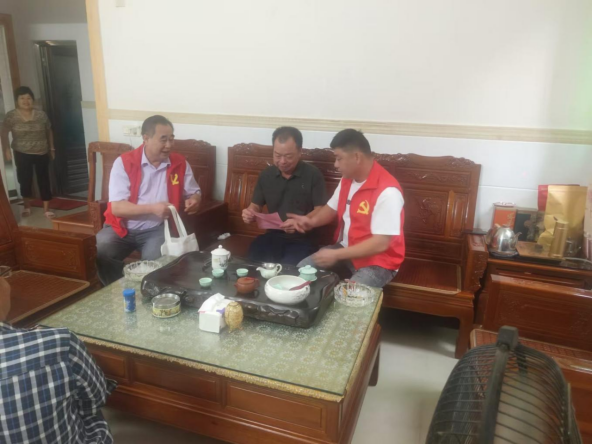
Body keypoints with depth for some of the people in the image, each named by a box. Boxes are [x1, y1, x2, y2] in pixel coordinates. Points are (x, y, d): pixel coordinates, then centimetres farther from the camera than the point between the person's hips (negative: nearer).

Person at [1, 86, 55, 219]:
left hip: (42, 153, 1)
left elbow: (49, 132, 8)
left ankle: (46, 209, 12)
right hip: (22, 154, 0)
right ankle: (27, 207, 29)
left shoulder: (41, 115, -3)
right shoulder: (11, 116, -7)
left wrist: (52, 148, 11)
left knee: (44, 181, 2)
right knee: (25, 181, 8)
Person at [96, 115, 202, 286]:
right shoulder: (124, 162, -10)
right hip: (123, 227, 0)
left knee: (155, 260, -29)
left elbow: (194, 192, 13)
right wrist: (152, 208, -31)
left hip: (157, 229, 0)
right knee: (99, 251, -26)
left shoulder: (180, 163, -1)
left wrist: (193, 200, -13)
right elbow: (116, 207, -17)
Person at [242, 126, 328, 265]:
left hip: (303, 238, -3)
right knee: (253, 261, -25)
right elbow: (256, 205, 17)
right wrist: (250, 212, -8)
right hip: (273, 235, 3)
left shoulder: (313, 174, -3)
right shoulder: (266, 175, 9)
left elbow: (321, 210, -5)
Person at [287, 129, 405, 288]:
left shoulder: (387, 191, -26)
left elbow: (381, 244, -28)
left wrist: (336, 255, -27)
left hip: (377, 260, -7)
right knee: (302, 269, -3)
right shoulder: (347, 179, 1)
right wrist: (312, 221, -6)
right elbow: (332, 208, 16)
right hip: (346, 249, 8)